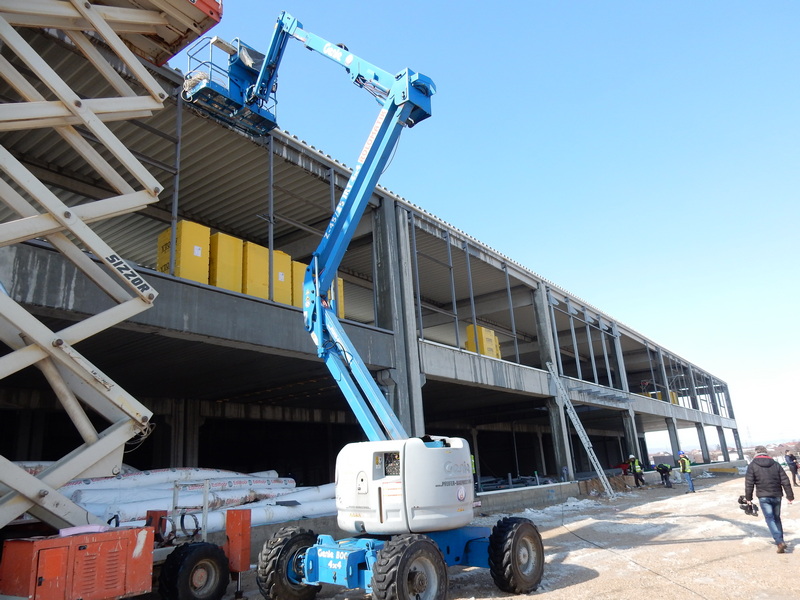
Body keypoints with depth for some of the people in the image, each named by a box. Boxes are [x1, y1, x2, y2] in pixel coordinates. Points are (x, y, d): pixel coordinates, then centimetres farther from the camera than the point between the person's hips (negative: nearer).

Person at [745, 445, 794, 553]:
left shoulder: (752, 465, -5)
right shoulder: (776, 464, 5)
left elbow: (749, 483, -7)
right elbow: (785, 481, 3)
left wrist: (748, 497, 1)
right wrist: (790, 496, 8)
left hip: (763, 497, -4)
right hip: (776, 496, 4)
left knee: (770, 519, -4)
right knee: (777, 518, 19)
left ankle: (780, 542, -17)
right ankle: (780, 540, 25)